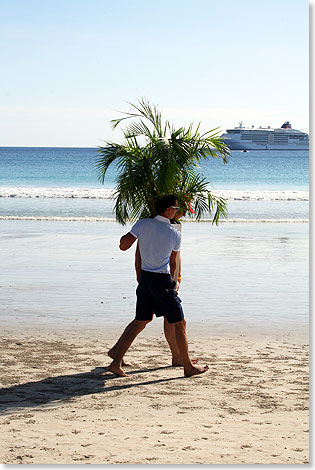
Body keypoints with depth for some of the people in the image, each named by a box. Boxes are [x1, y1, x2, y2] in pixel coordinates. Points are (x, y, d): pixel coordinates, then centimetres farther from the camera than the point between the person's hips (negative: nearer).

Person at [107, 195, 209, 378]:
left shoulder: (143, 224, -3)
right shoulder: (175, 235, -8)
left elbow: (123, 245, -3)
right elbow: (173, 263, 4)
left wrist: (126, 235, 19)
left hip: (145, 279, 5)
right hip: (162, 280, -5)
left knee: (141, 321, 18)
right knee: (180, 323, 6)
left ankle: (116, 360, 16)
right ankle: (188, 366, 13)